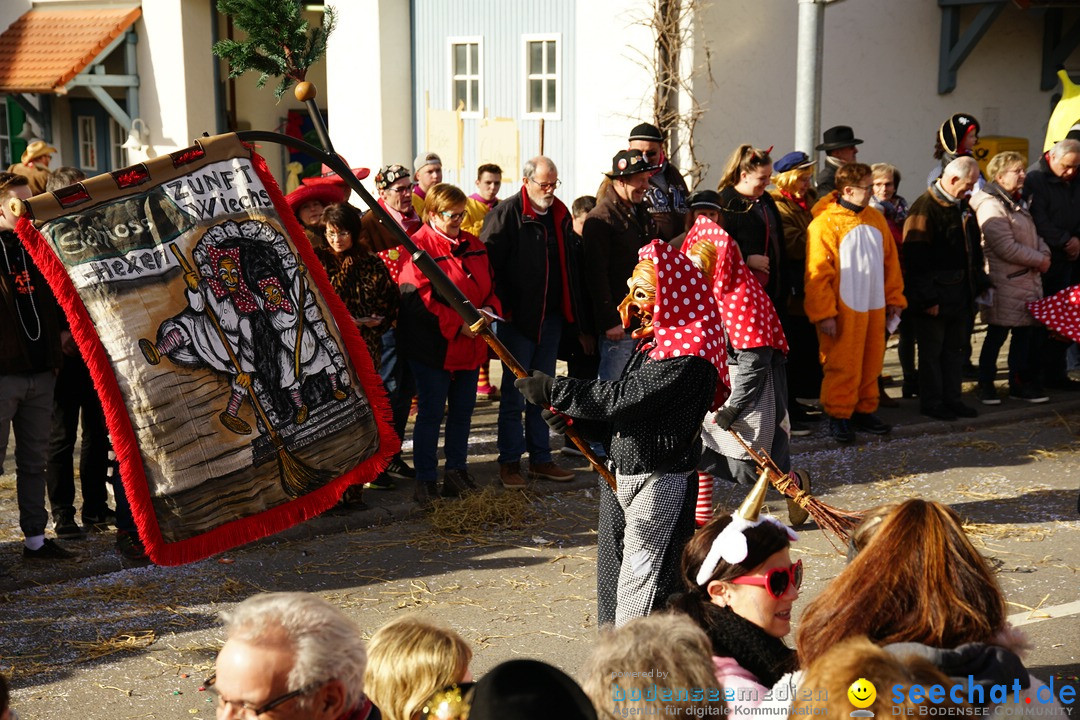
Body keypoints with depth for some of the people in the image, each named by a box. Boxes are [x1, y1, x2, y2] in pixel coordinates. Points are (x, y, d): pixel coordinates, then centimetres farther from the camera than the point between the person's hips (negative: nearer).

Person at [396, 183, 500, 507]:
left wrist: (490, 309, -6)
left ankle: (456, 473, 26)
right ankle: (425, 481, 8)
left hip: (469, 346, 7)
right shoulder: (419, 247, -11)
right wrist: (458, 325, -21)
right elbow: (417, 298, -19)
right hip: (432, 346, -7)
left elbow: (492, 284, 17)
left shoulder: (474, 246, 12)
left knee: (463, 411, 13)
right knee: (431, 413, -1)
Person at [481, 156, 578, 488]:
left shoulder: (560, 215, 10)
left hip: (551, 316, 6)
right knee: (514, 392, 1)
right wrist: (502, 308, -19)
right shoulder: (505, 214, -10)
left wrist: (569, 310, 15)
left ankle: (540, 458, 21)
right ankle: (509, 461, 10)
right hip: (517, 318, -6)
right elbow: (487, 264, -13)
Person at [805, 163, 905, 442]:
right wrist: (824, 314, -15)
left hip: (875, 308, 6)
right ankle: (839, 416, 9)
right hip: (844, 311, -6)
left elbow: (890, 261, 16)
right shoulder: (824, 224, -10)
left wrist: (894, 299, 13)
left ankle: (865, 411, 24)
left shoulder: (876, 219, 10)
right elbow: (817, 273, -12)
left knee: (871, 363, 11)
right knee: (843, 366, -2)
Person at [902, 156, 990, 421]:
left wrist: (979, 284, 15)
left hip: (960, 293, 8)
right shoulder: (924, 208, -17)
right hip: (936, 294, -8)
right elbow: (916, 259, -20)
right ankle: (931, 403, 11)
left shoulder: (961, 206, 11)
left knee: (954, 348, 14)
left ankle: (952, 399, 23)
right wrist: (927, 299, -20)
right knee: (932, 350, 2)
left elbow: (974, 249, 20)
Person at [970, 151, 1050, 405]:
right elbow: (1007, 248, -22)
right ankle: (986, 385, 9)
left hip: (1027, 278, 10)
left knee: (1026, 331, 13)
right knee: (997, 335, -2)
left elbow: (1033, 234, 21)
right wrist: (1038, 260, -13)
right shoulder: (991, 206, -17)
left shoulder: (1017, 202, 16)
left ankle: (1021, 384, 22)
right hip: (1004, 283, -10)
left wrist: (1044, 253, 0)